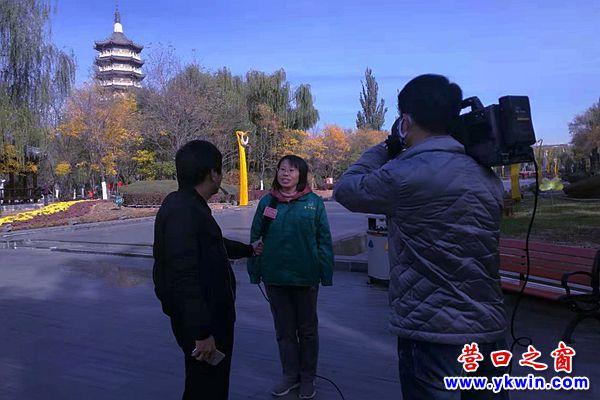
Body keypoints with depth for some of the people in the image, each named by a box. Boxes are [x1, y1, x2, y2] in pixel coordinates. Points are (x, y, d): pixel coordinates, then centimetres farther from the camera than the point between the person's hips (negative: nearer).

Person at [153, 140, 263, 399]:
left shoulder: (189, 205, 10)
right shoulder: (183, 211, -24)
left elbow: (212, 244, 26)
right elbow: (185, 278, -29)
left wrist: (248, 249, 40)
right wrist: (202, 333, -27)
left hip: (210, 316, 10)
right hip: (201, 321, -10)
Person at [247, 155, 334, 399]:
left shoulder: (314, 202, -6)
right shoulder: (267, 202, 0)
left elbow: (324, 239, -5)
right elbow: (255, 237, 3)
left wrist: (326, 272, -7)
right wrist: (254, 270, 1)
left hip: (305, 277, -2)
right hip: (275, 277, 2)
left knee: (307, 328, 14)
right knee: (284, 329, 15)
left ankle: (308, 378, 31)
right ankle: (290, 375, 32)